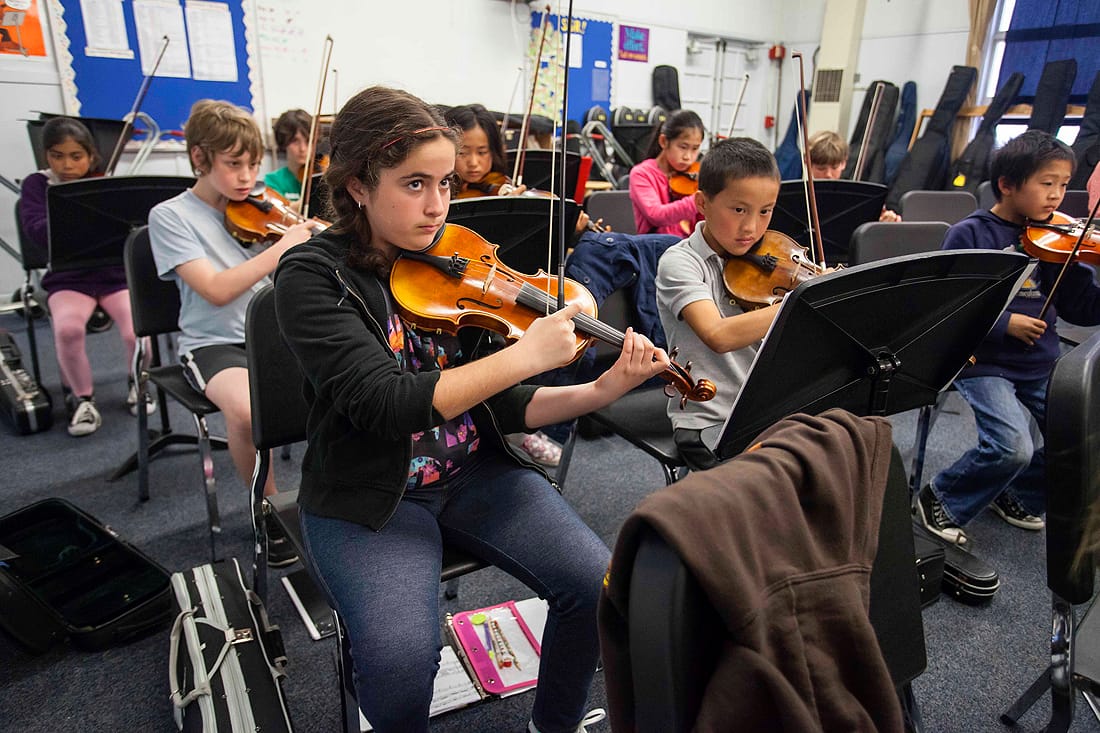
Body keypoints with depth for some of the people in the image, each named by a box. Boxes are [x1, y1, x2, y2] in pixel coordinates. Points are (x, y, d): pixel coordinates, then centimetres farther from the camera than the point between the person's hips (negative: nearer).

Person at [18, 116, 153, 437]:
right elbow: (36, 231, -12)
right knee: (67, 328, -31)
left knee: (135, 331, -26)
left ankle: (138, 383, 9)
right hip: (69, 278, 0)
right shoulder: (37, 185, 5)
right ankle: (82, 398, -5)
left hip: (116, 272, 0)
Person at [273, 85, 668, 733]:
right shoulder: (312, 278, -11)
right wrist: (528, 353, -27)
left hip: (474, 471, 4)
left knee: (599, 585, -13)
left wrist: (600, 391, -16)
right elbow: (387, 403, -25)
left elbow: (503, 407, 0)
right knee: (402, 655, -27)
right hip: (369, 495, -3)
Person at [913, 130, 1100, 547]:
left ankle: (1018, 495, 21)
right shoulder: (970, 235, -6)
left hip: (1041, 366, 6)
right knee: (1012, 445, -23)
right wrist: (1003, 323, -19)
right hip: (985, 363, -6)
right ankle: (940, 500, 2)